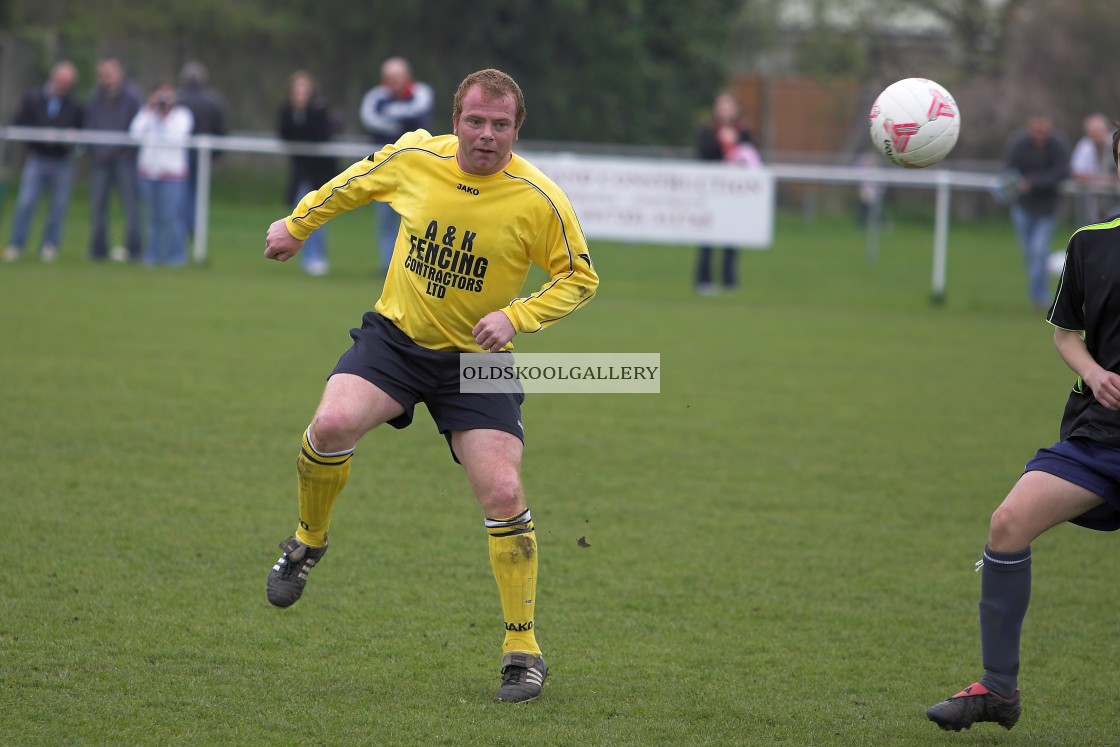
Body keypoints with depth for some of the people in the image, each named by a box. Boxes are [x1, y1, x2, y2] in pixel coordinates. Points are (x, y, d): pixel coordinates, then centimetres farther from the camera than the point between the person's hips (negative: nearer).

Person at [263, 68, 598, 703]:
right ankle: (309, 542, 4)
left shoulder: (539, 200, -16)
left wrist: (515, 316, -19)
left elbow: (580, 277, -4)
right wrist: (297, 224, 23)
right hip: (396, 336, 1)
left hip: (476, 360, -1)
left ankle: (524, 651, 0)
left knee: (502, 494, -15)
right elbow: (357, 183, 13)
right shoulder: (415, 157, -9)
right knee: (334, 423, -26)